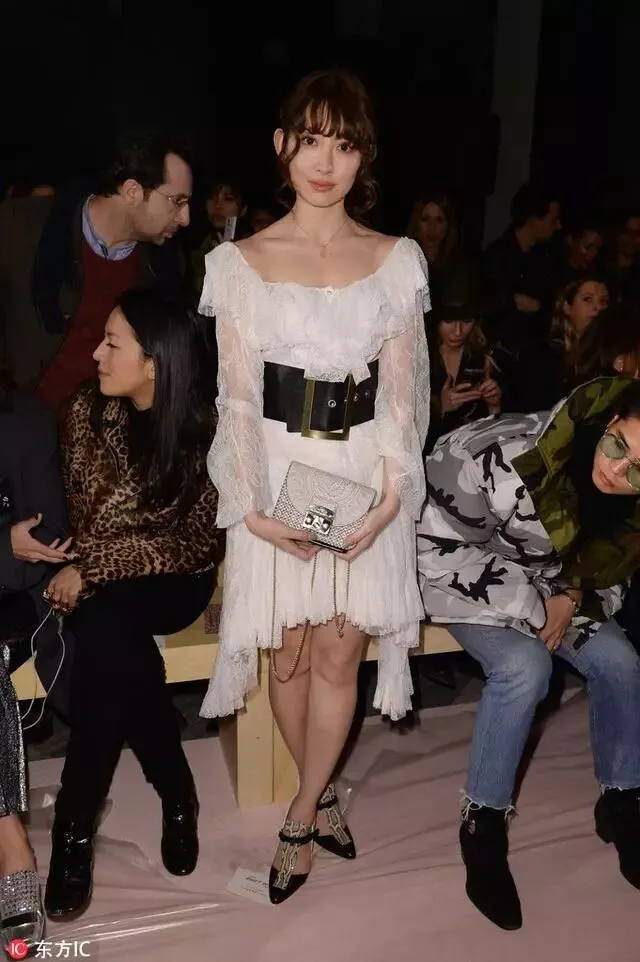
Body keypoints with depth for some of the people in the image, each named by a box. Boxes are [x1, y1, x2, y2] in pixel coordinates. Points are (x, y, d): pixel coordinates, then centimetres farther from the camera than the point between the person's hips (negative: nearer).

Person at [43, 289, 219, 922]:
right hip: (96, 582, 3)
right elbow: (78, 513, 6)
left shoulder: (204, 428, -14)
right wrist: (79, 569, -15)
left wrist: (94, 568, -21)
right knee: (107, 636, -30)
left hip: (170, 584, -3)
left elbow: (194, 545, -13)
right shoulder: (88, 411, -3)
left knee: (102, 627, -33)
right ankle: (176, 793, -7)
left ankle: (74, 826, -18)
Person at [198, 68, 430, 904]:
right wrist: (252, 507, -11)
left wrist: (390, 493, -11)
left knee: (339, 653, 4)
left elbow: (401, 394, 2)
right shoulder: (242, 262, 1)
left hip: (365, 470, 1)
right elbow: (238, 397, -2)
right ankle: (324, 793, 33)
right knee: (291, 653, 8)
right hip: (279, 469, 0)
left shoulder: (395, 261, 4)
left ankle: (301, 818, 24)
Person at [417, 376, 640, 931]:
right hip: (462, 574, -5)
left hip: (550, 582, 6)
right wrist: (532, 607, -26)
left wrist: (575, 597, -17)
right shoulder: (504, 456, -37)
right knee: (525, 666, -28)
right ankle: (484, 824, -6)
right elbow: (439, 550, -28)